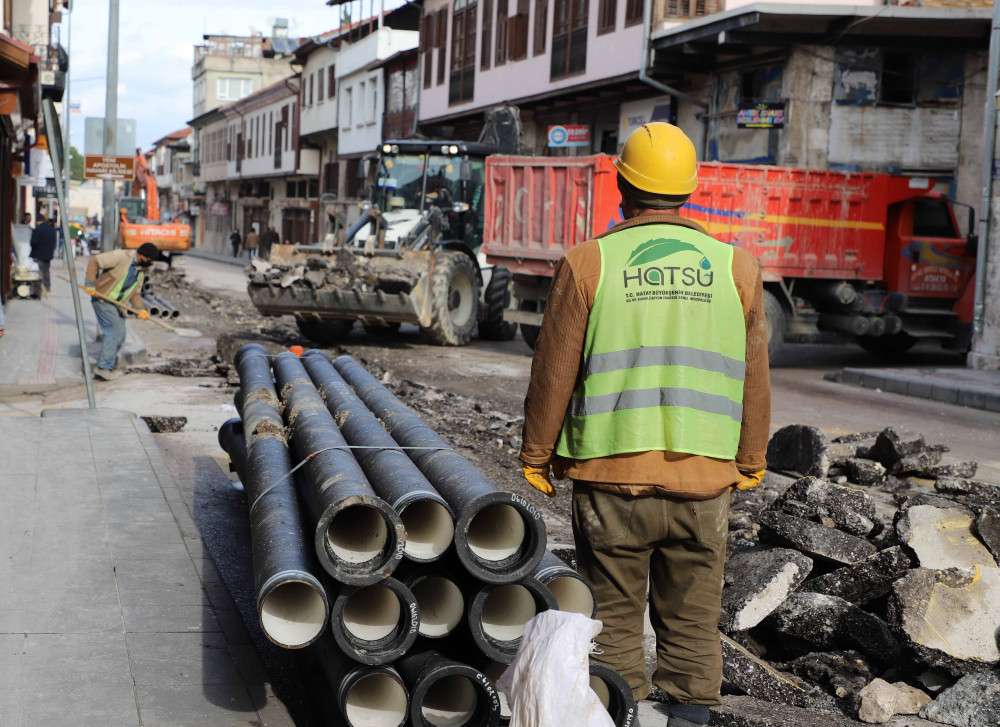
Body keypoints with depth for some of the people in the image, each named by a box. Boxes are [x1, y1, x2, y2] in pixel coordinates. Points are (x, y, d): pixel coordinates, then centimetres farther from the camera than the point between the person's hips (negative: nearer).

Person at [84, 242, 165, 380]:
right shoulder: (121, 256, -20)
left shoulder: (141, 270, 5)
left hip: (117, 303, 9)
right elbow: (94, 260, -19)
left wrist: (140, 309, -8)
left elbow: (135, 293, 10)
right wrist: (90, 284, -23)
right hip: (102, 298, -8)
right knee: (114, 330, -16)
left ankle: (107, 368, 20)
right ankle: (103, 368, -13)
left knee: (119, 336, 8)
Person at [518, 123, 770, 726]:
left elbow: (553, 374, -2)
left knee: (615, 622, 9)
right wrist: (751, 464, 19)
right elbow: (754, 382, 8)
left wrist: (536, 457, 9)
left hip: (611, 477, -2)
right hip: (703, 479, 2)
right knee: (692, 624, 12)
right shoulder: (735, 268, 3)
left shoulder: (588, 264, -4)